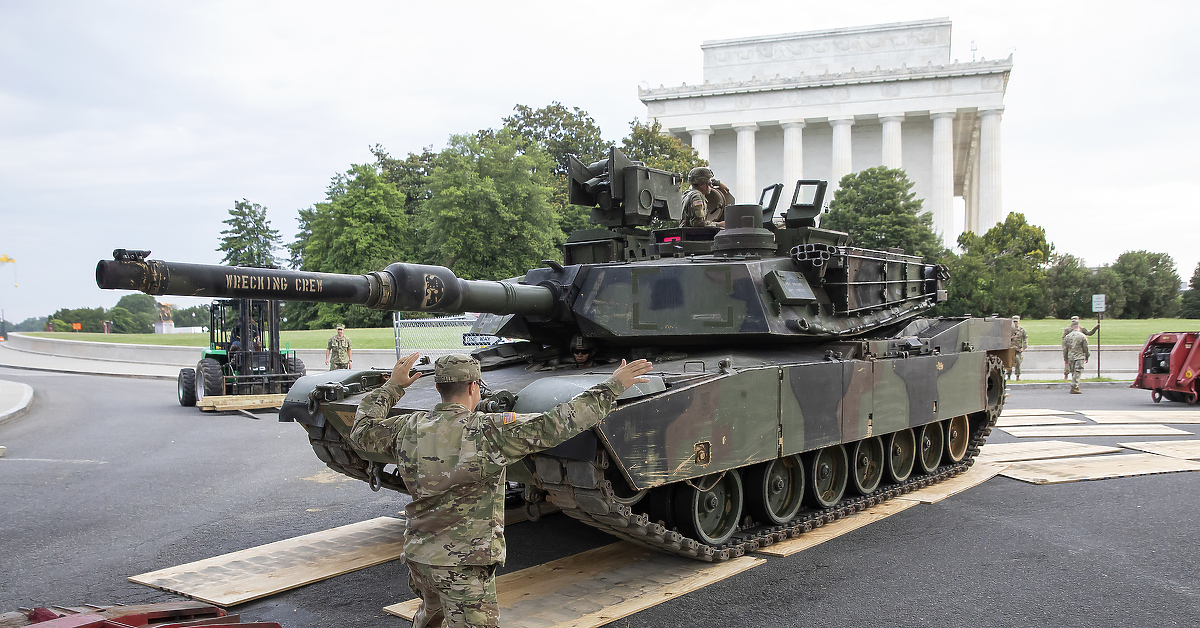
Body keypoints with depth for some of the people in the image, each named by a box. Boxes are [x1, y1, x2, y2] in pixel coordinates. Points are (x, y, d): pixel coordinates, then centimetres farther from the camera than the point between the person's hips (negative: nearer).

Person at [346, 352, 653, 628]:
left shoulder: (408, 429, -1)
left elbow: (362, 431, 19)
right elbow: (556, 424, -22)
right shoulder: (489, 430, -18)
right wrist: (613, 385, -17)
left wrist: (393, 386, 27)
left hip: (417, 554, 7)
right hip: (464, 563, -7)